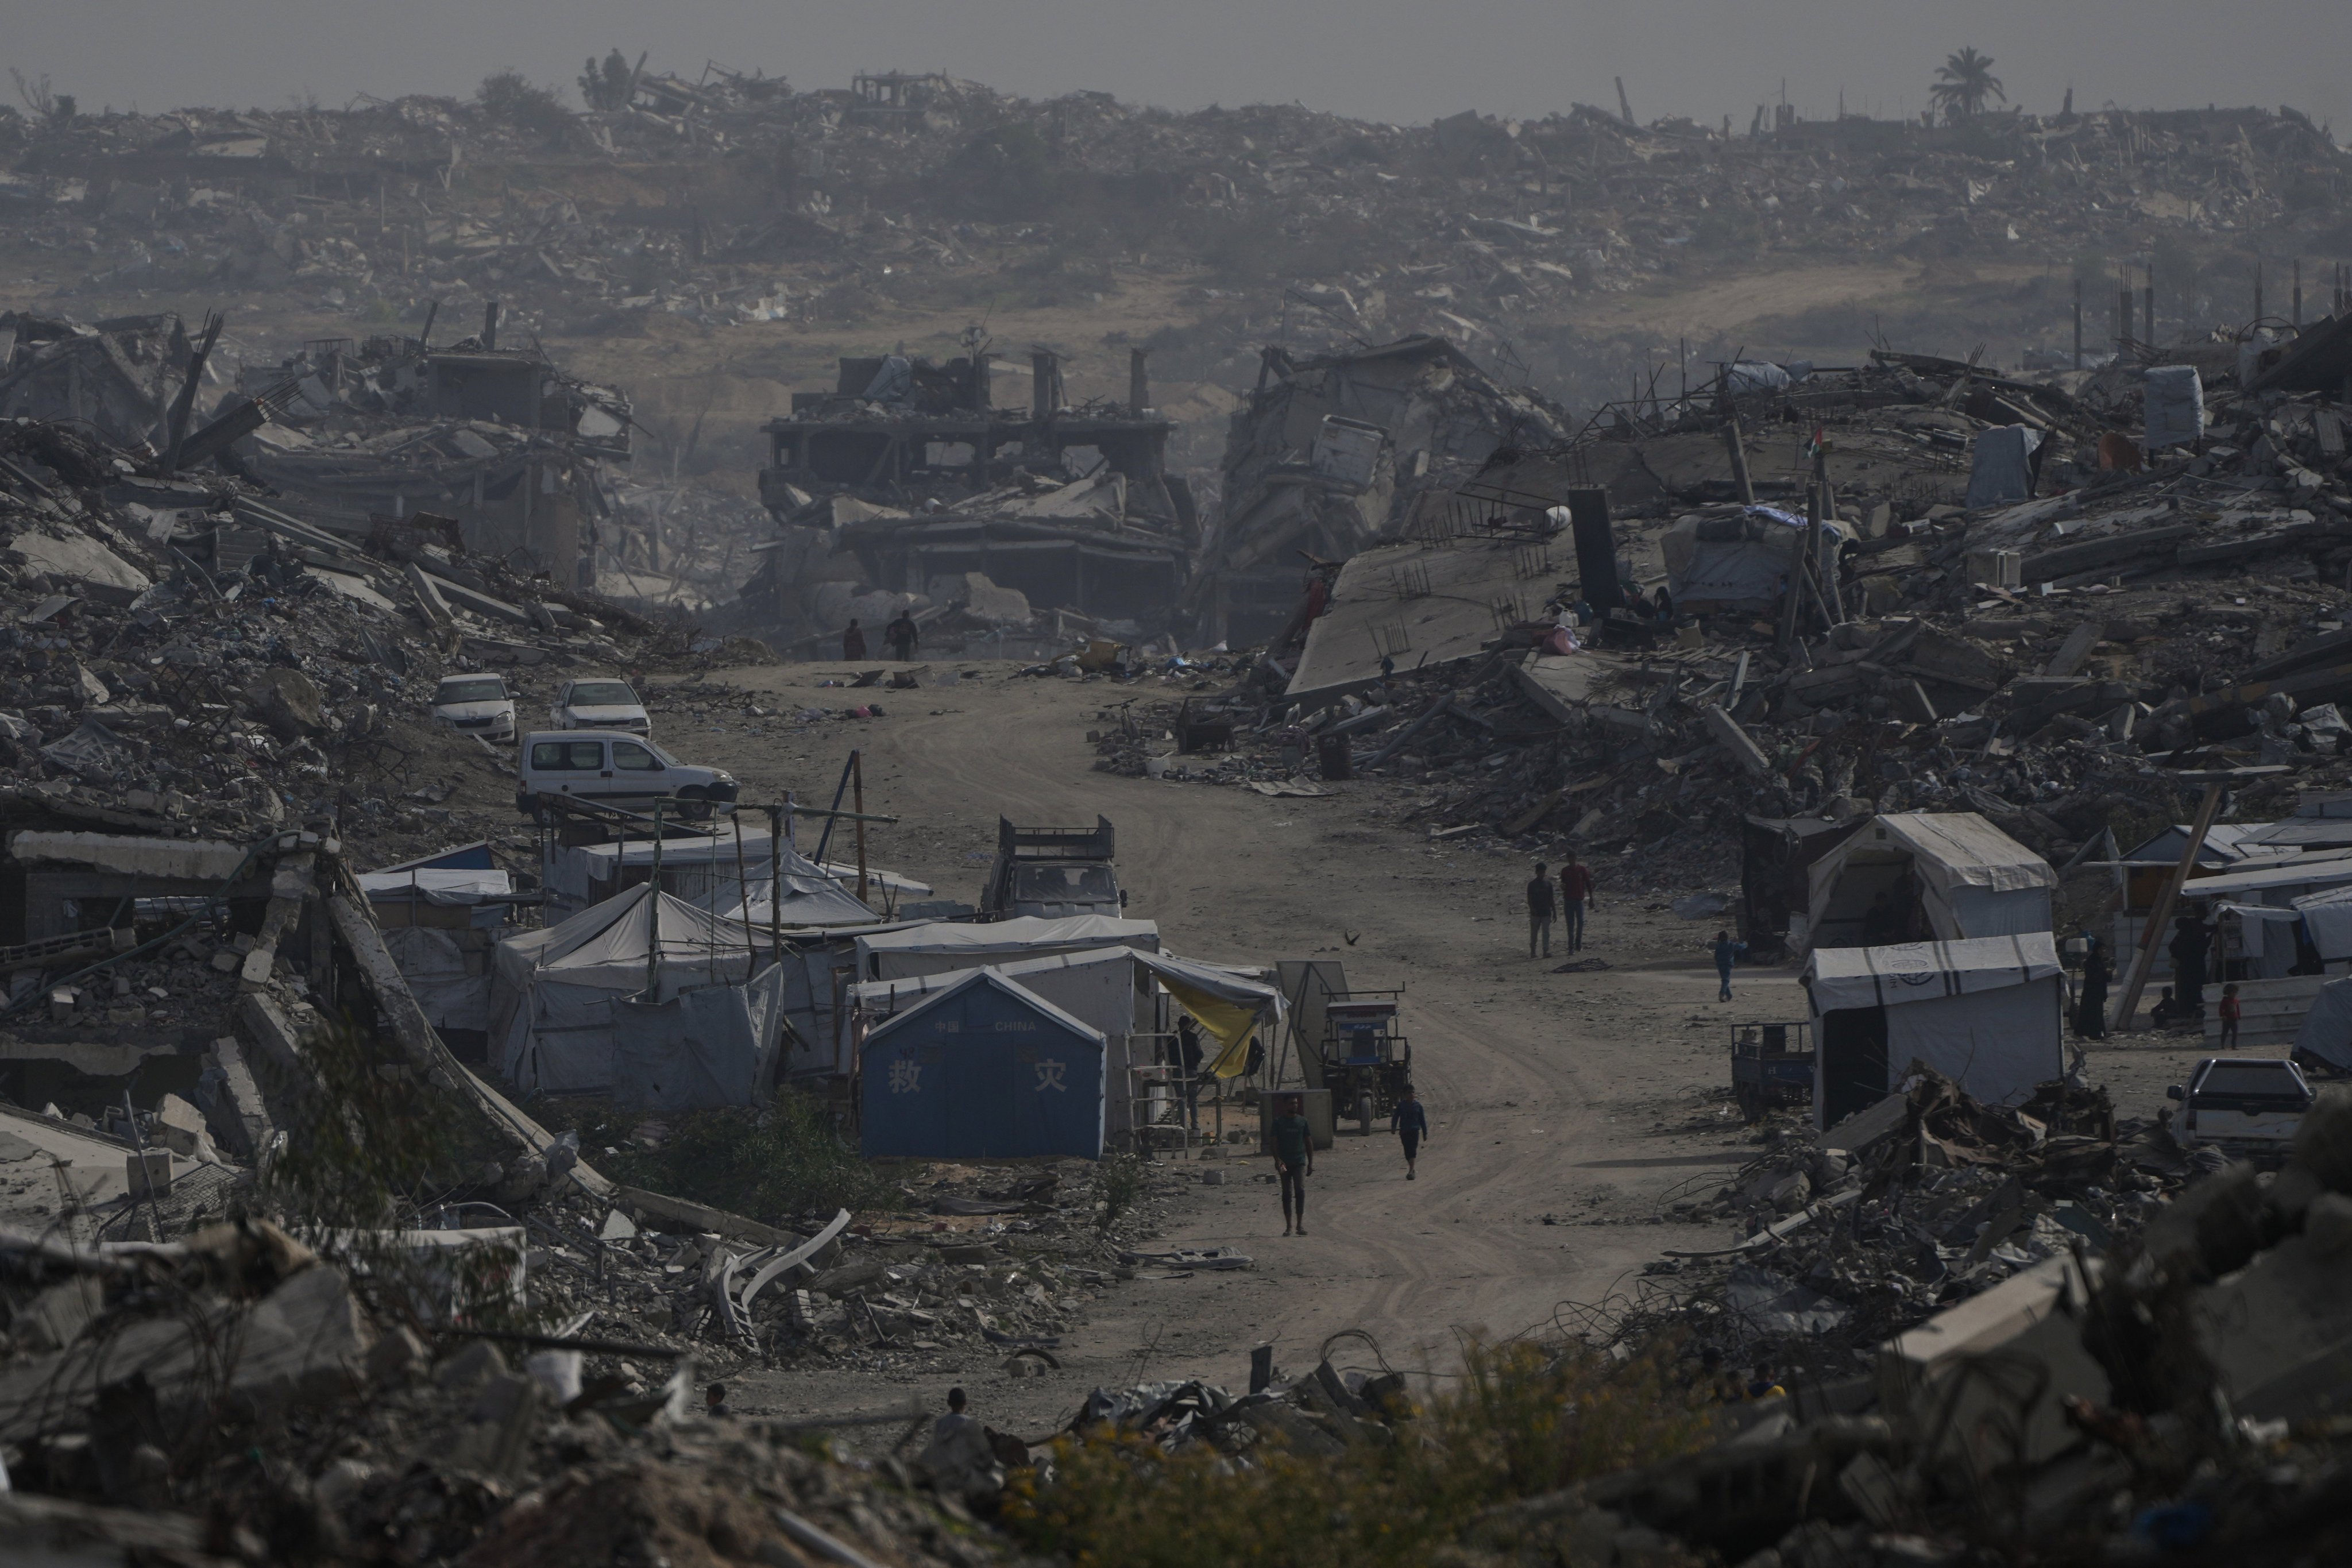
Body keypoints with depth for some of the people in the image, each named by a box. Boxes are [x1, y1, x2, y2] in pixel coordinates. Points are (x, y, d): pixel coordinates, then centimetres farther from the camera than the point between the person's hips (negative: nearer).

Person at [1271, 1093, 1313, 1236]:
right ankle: (1288, 1226, 8)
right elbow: (1274, 1142, 0)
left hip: (1299, 1162, 0)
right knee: (1287, 1194, 3)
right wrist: (1278, 1160, -14)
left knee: (1300, 1191, -12)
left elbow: (1309, 1142, 12)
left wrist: (1311, 1162, 7)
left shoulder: (1302, 1121, 9)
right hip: (1285, 1164, 0)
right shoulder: (1279, 1122, 3)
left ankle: (1300, 1224, -11)